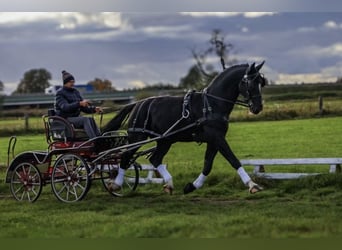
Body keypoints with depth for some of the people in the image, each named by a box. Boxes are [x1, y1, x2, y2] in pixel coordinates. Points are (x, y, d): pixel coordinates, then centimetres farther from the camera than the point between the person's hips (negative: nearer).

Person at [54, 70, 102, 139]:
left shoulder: (76, 92, 15)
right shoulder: (60, 93, -6)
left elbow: (84, 107, 14)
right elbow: (65, 107, -24)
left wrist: (94, 109, -7)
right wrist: (79, 103, -37)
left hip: (76, 117, 6)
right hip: (65, 119, -6)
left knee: (91, 119, -23)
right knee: (85, 119, -30)